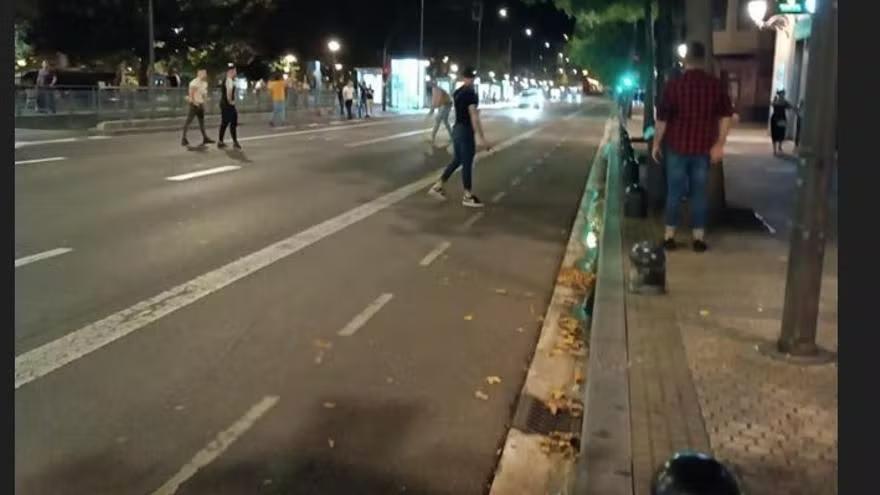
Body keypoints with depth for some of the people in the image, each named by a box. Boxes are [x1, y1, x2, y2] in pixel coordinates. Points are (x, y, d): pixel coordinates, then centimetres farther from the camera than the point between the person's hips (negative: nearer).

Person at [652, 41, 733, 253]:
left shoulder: (674, 85, -8)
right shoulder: (716, 85, -1)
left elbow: (662, 119, -5)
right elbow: (726, 116, 1)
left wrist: (656, 144, 5)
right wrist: (719, 144, 6)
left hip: (677, 147, -1)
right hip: (703, 148, 1)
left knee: (674, 192, 7)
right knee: (699, 193, 8)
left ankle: (669, 236, 11)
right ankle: (699, 238, 11)